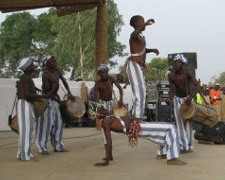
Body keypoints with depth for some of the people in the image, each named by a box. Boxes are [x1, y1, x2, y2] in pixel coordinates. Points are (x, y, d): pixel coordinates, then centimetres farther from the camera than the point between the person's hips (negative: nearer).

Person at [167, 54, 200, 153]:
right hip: (177, 100, 1)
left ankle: (189, 146, 5)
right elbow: (172, 90, -23)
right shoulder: (171, 76, -20)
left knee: (188, 122, -3)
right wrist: (170, 99, -44)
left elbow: (198, 86, -29)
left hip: (188, 98, -1)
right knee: (179, 123, -5)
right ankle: (183, 147, -6)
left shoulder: (188, 74, -24)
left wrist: (191, 97, -45)